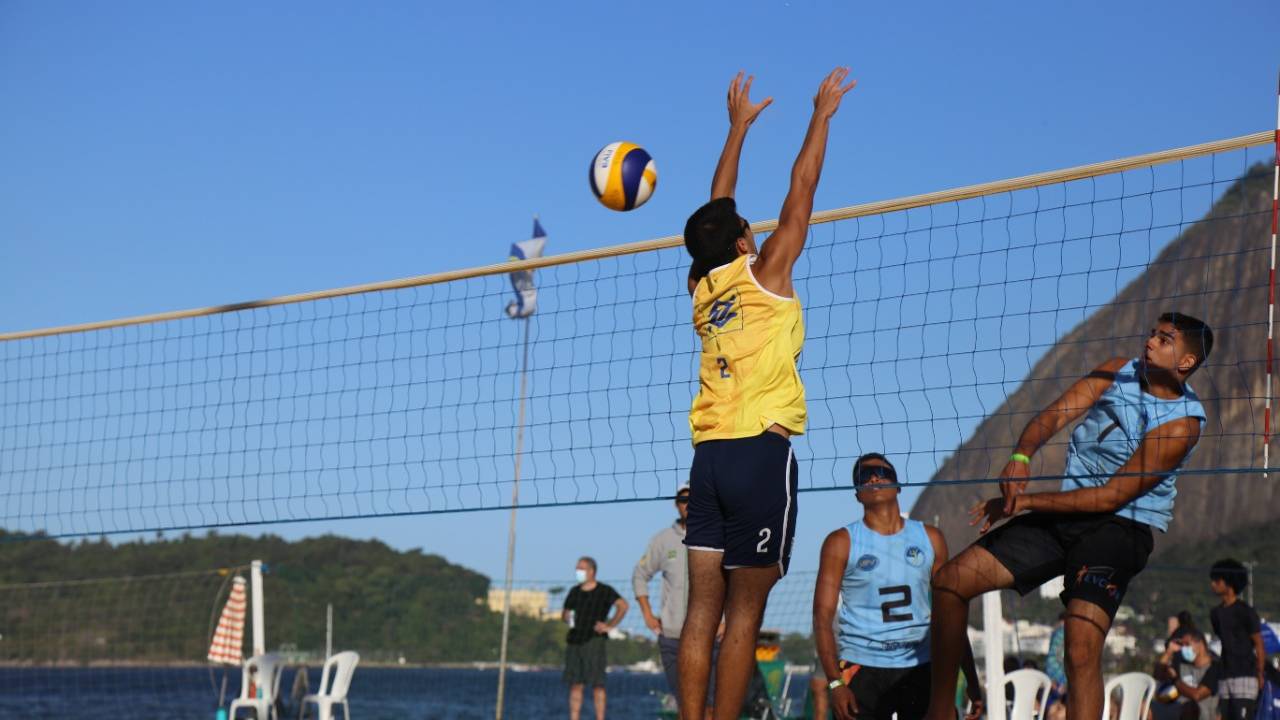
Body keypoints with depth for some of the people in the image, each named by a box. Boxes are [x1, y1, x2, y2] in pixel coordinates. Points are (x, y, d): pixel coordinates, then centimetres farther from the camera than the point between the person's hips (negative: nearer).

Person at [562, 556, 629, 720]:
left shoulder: (604, 591, 0)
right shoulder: (575, 591, 16)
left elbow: (623, 606, -11)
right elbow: (564, 613, 26)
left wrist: (610, 625, -12)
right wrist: (567, 618, 4)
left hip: (594, 641, -5)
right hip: (574, 641, 5)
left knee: (597, 684, -6)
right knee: (575, 685, 3)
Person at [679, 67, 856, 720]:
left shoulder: (701, 287, 14)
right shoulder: (763, 274, 0)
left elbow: (717, 209, 26)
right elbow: (801, 191, 4)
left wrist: (739, 125, 34)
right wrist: (822, 114, 15)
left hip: (709, 456, 6)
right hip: (761, 451, -6)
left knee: (704, 608, 2)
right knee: (744, 612, -5)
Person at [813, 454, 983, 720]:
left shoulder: (929, 538, 11)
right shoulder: (842, 542, 2)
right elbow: (822, 617, -3)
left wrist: (971, 679, 10)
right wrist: (835, 682, -15)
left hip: (920, 667, 3)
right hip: (862, 668, -2)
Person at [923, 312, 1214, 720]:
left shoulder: (1181, 423, -15)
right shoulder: (1120, 371, 4)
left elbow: (1112, 497, -17)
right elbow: (1055, 415, -4)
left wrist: (1026, 501, -16)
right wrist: (1021, 457, -26)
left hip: (1120, 525, -6)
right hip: (1065, 513, 7)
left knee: (1082, 649, -27)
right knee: (950, 582, -3)